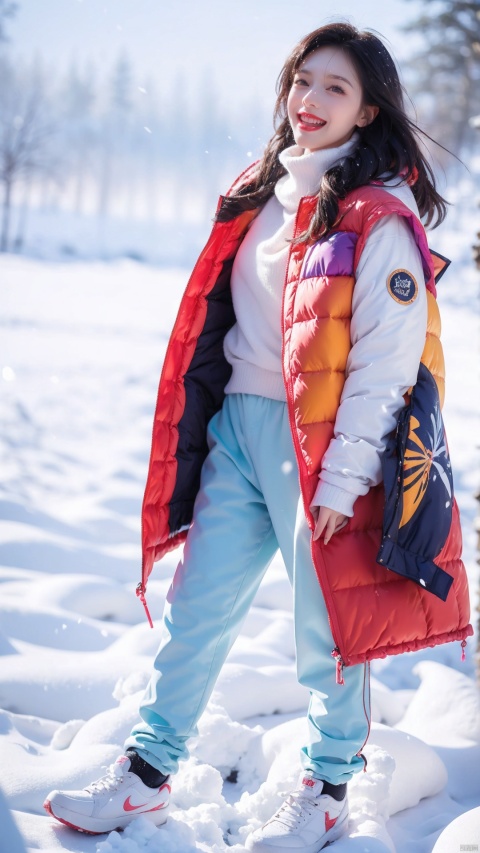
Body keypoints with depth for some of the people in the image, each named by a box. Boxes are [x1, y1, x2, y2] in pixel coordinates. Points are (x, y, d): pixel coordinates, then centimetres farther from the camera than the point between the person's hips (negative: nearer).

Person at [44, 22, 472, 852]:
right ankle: (146, 771, 18)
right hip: (236, 431, 7)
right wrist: (202, 432, 15)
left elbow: (386, 359, -15)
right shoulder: (263, 195, 13)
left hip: (318, 442, -6)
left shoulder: (380, 217, -10)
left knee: (325, 622, 5)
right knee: (195, 605, 9)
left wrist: (344, 478, -18)